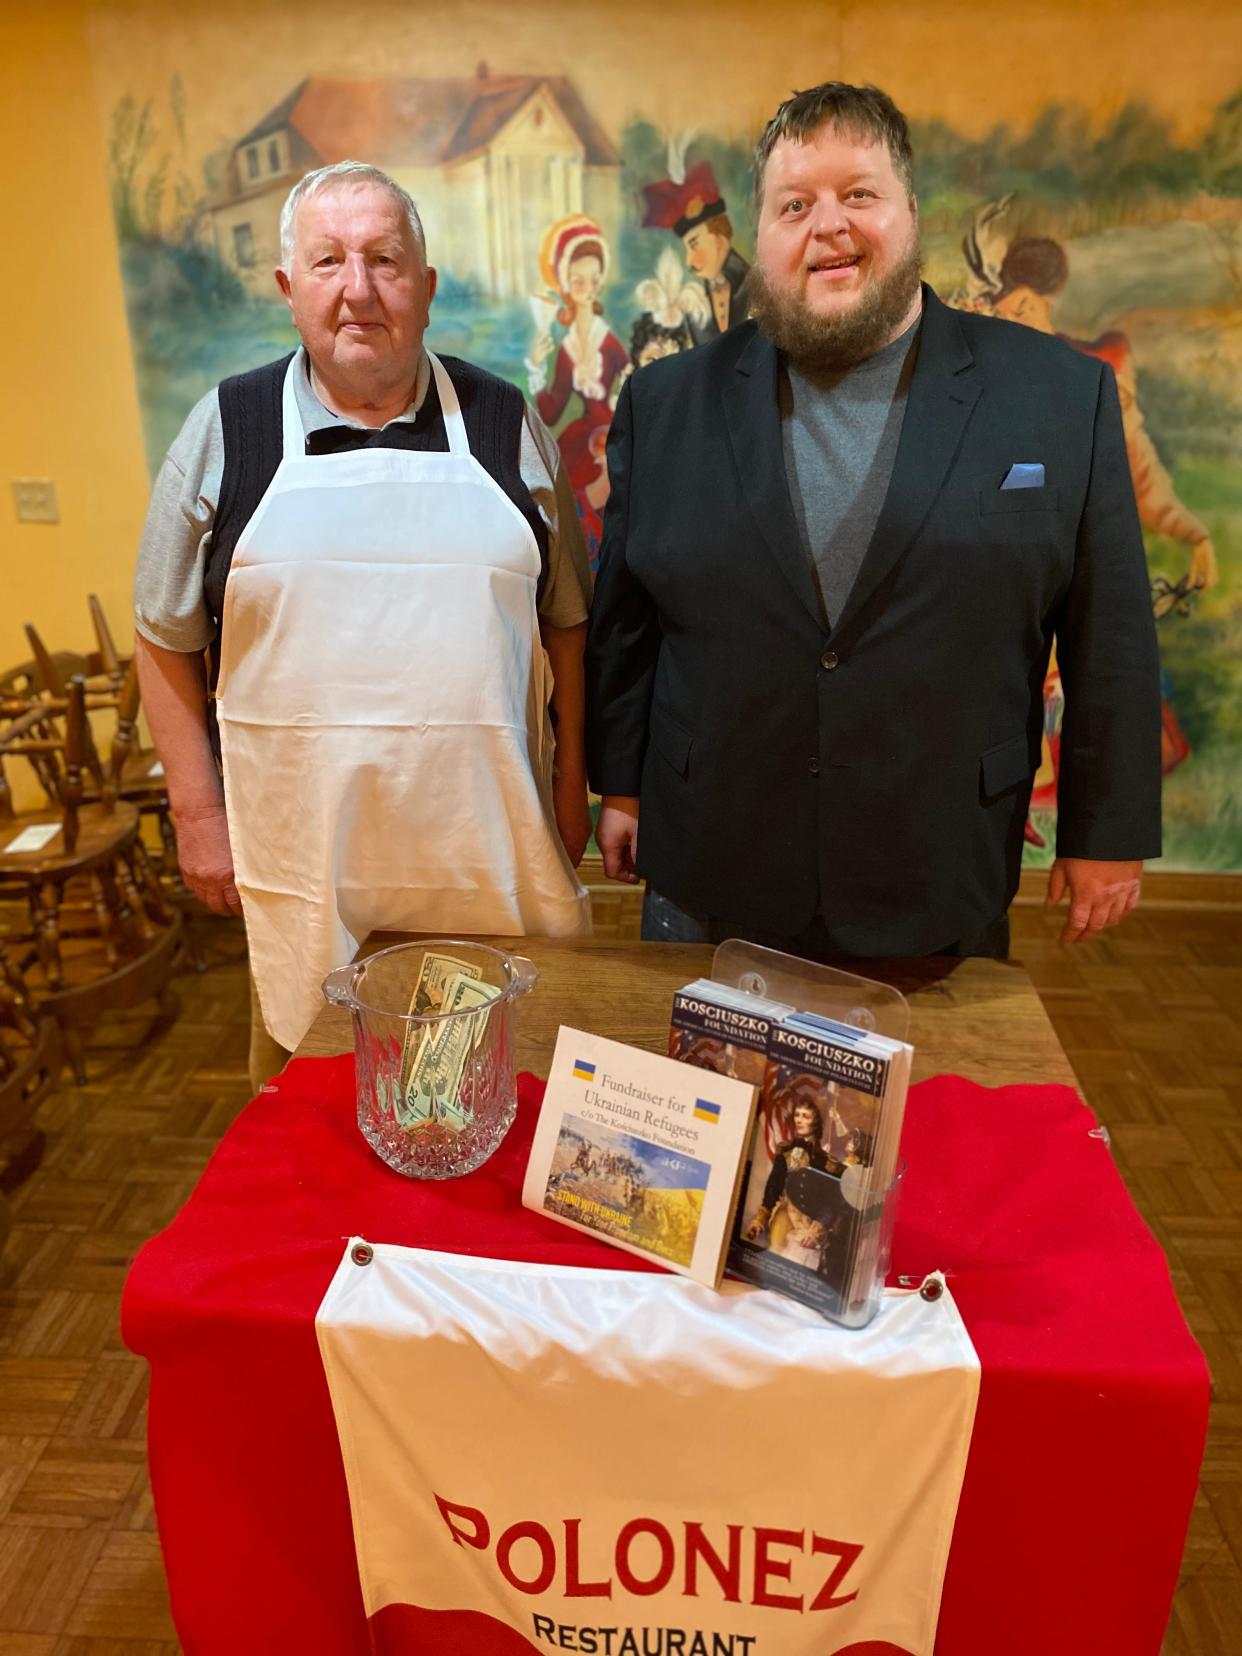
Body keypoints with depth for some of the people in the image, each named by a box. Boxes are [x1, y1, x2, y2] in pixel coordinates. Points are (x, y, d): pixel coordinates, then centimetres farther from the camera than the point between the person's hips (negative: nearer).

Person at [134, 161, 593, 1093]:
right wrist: (199, 812, 2)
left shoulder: (503, 422, 4)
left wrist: (572, 783, 6)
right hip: (302, 867, 0)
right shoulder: (226, 430, 2)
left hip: (491, 855, 1)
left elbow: (567, 618, 9)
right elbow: (168, 638, 6)